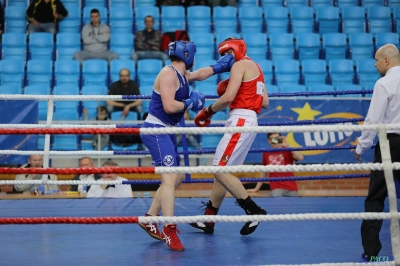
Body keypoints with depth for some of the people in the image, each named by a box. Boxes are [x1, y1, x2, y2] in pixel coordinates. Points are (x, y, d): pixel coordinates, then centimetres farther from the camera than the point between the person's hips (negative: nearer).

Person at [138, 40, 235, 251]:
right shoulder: (168, 73, -15)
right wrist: (190, 103, -12)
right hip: (156, 130, -10)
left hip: (166, 131, 10)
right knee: (170, 178, -17)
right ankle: (169, 231, -17)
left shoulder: (183, 75, 14)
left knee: (176, 178, 15)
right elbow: (169, 106, -26)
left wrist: (221, 66, 32)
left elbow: (200, 74, 36)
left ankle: (149, 219, 24)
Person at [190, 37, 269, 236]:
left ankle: (254, 210, -11)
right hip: (248, 121, 10)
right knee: (221, 169, 11)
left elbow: (228, 98, -17)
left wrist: (208, 112, -5)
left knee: (220, 170, -12)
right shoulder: (255, 67, 24)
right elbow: (265, 102, 21)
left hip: (240, 120, -10)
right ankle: (208, 221, 15)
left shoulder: (240, 65, -5)